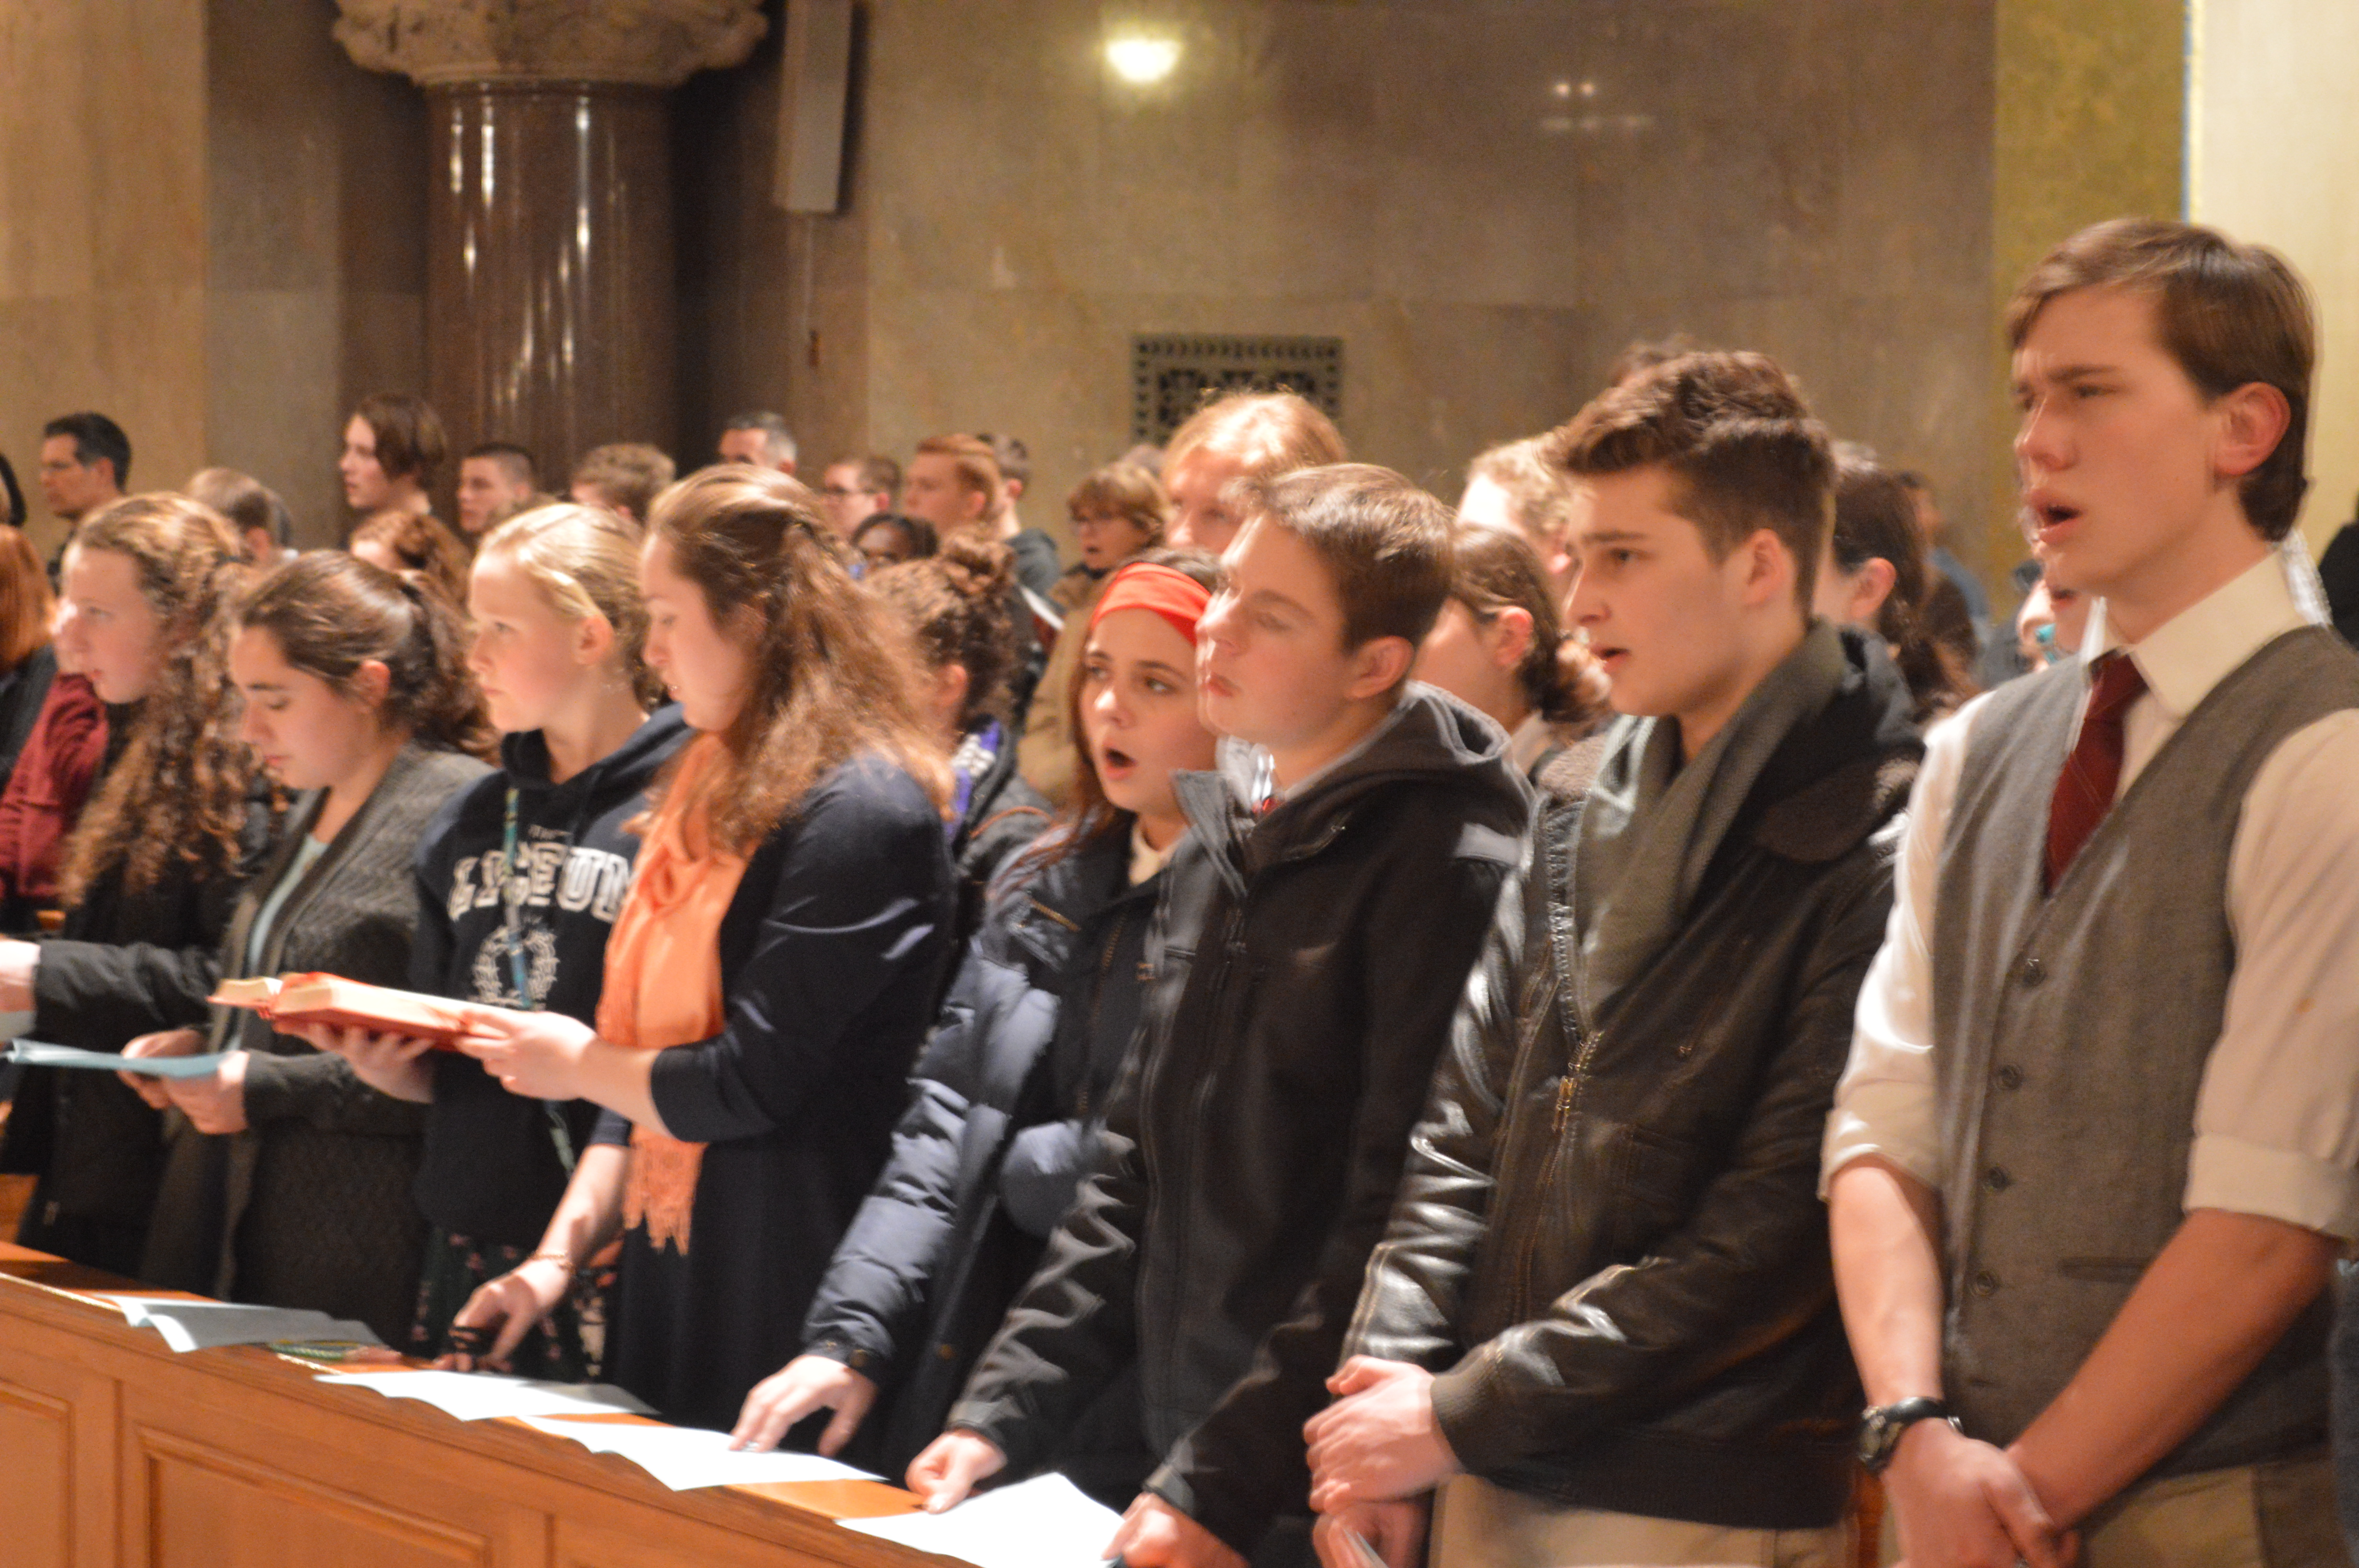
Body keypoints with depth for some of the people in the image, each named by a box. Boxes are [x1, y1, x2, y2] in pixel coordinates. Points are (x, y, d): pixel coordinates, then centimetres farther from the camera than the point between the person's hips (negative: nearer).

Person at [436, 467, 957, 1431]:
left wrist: (579, 1065, 0)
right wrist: (560, 1253, 7)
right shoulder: (715, 789, 15)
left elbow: (746, 1087, -17)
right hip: (665, 1281, 8)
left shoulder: (857, 811, -15)